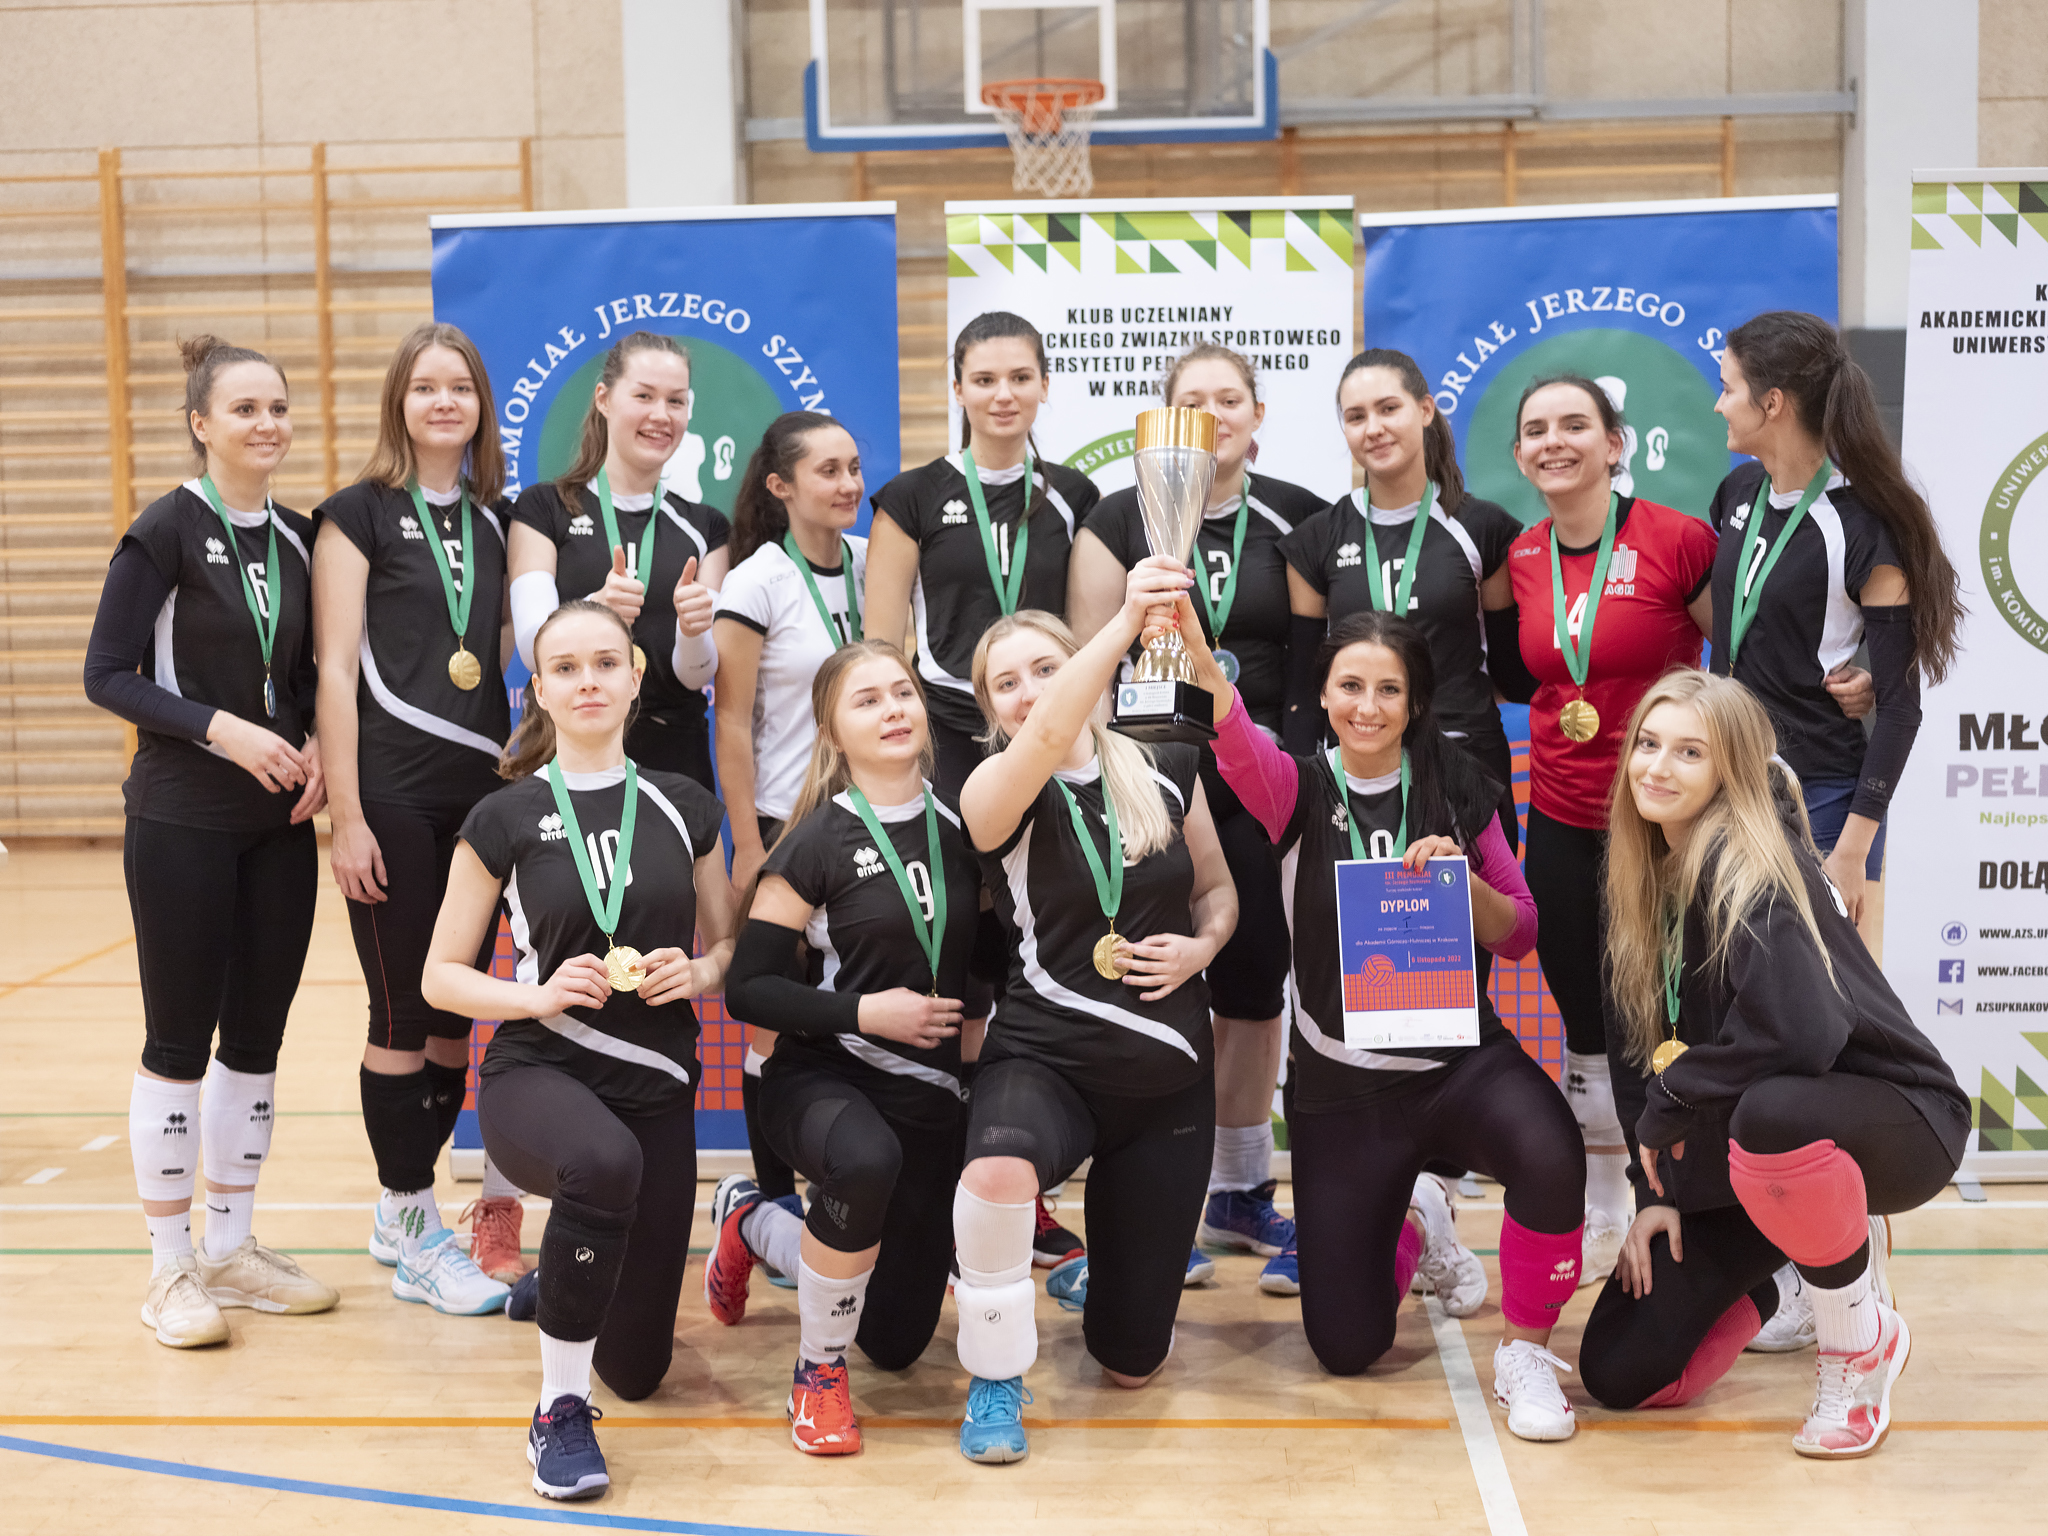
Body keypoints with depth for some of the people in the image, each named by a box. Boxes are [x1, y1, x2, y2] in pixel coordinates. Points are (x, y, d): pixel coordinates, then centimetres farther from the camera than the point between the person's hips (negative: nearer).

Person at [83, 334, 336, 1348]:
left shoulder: (298, 537, 8)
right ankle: (172, 1270, 13)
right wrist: (218, 727, -20)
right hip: (183, 824, -5)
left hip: (279, 823, 6)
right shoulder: (167, 530, -9)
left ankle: (233, 1247, 23)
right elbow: (107, 674, -10)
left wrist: (316, 747, -3)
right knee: (179, 1043, 1)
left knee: (257, 1037, 10)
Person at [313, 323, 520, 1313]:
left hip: (482, 794, 6)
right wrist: (347, 817, -12)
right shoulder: (360, 514, -3)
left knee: (458, 1012, 10)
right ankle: (416, 1237, 12)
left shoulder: (495, 520, 12)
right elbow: (335, 670, -8)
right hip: (394, 796, -5)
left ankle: (403, 1209, 25)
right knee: (404, 1014, 1)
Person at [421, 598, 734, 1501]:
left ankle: (582, 1266, 43)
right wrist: (541, 993, -15)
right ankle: (559, 1409, -21)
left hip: (654, 1086, 3)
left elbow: (730, 946, 15)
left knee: (638, 1368, 5)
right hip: (537, 1075, -3)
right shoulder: (503, 819, -1)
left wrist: (698, 973, -8)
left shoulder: (684, 808, 6)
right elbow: (440, 978, 2)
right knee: (605, 1158, -42)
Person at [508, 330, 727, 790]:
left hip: (674, 760, 2)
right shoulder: (544, 508, 2)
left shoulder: (705, 527, 10)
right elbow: (533, 647, -10)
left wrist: (693, 629, -21)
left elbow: (698, 674, 1)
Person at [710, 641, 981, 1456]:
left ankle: (752, 1222, 39)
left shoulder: (958, 830, 2)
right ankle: (818, 1369, -16)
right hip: (822, 1075, -5)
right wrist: (865, 1011, -19)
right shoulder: (817, 845, -10)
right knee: (866, 1161, -42)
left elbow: (980, 950, 17)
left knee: (898, 1340, 10)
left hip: (929, 1091, 5)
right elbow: (747, 989, -12)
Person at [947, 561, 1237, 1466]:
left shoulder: (1166, 773, 3)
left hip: (1166, 1070, 3)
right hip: (1044, 1055, -3)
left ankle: (1099, 1273, 46)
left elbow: (1217, 888, 15)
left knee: (1130, 1363, 7)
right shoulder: (993, 794, -9)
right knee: (1000, 1170, -42)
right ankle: (995, 1380, -13)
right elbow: (1046, 739, -32)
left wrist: (1202, 944, -7)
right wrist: (1124, 622, -42)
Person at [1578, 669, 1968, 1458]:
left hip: (1891, 1120, -7)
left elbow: (1798, 1034, -34)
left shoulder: (1750, 868, -21)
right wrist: (1657, 1190, -2)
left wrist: (1670, 1104, -20)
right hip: (1730, 1149, 7)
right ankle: (1833, 1239, 23)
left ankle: (1861, 1340, -14)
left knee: (1769, 1115, -44)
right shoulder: (1647, 878, 3)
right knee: (1620, 1375, -3)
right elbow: (1636, 1047, 6)